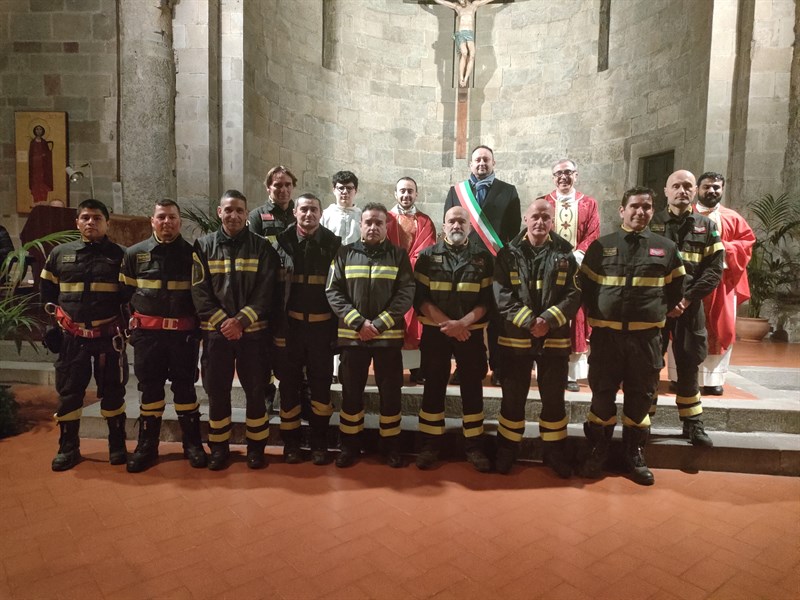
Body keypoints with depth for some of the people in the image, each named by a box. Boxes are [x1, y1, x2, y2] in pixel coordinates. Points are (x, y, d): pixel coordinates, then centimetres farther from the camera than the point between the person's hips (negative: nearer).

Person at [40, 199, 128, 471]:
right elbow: (46, 290, 17)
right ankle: (68, 448, 22)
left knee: (112, 392, 6)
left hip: (109, 336, -2)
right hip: (72, 336, 2)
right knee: (68, 392, 7)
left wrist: (124, 320, -2)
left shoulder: (119, 254, 0)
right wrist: (56, 314, 7)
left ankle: (117, 446, 19)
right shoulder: (60, 253, 7)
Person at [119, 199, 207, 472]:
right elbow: (124, 292, 10)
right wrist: (134, 320, 3)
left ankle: (192, 443, 19)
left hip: (184, 333, -1)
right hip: (147, 333, 1)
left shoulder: (192, 253, 2)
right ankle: (147, 446, 21)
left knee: (185, 387, 7)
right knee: (150, 388, 9)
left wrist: (198, 325, 0)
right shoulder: (135, 254, 6)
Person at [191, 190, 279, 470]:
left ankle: (256, 447, 20)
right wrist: (222, 321, -13)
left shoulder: (262, 247, 1)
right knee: (217, 391, 8)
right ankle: (219, 448, 23)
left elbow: (266, 292, -5)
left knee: (256, 391, 6)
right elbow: (199, 292, -1)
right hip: (215, 331, 1)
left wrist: (241, 320, -16)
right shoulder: (203, 246, 5)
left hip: (253, 331, -1)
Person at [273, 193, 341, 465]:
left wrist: (338, 324, -3)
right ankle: (291, 442, 21)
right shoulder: (282, 242, 2)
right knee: (289, 383, 7)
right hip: (291, 323, 1)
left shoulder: (333, 244, 2)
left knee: (321, 383, 6)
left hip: (322, 324, 0)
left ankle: (319, 442, 18)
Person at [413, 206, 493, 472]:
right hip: (435, 331, 0)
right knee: (433, 388, 5)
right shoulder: (428, 256, 3)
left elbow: (488, 300, -1)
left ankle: (474, 446, 17)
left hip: (471, 332, 1)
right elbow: (419, 297, -3)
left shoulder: (483, 257, 5)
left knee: (472, 389, 6)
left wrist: (463, 323, -15)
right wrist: (446, 323, -14)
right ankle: (430, 444, 17)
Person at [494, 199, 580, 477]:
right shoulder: (509, 253, 1)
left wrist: (548, 320, -17)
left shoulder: (565, 254, 4)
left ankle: (555, 451, 27)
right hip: (515, 337, -1)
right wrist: (528, 321, -18)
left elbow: (574, 295, -3)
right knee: (513, 396, 9)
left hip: (555, 338, 1)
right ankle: (506, 450, 24)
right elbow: (502, 295, -7)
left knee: (554, 397, 10)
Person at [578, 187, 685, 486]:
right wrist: (595, 315, 1)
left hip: (646, 336, 1)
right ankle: (598, 451, 21)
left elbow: (676, 292, 14)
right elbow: (584, 286, 7)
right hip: (606, 335, -1)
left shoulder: (666, 248, 5)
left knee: (640, 398, 9)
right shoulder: (601, 246, 2)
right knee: (602, 395, 5)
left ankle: (634, 454, 24)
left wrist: (659, 315, 7)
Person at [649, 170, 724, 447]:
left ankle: (693, 423, 20)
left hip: (690, 308, 1)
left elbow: (714, 269, 1)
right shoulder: (651, 224, 4)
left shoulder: (707, 227, 8)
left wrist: (687, 298, -11)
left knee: (687, 367, 8)